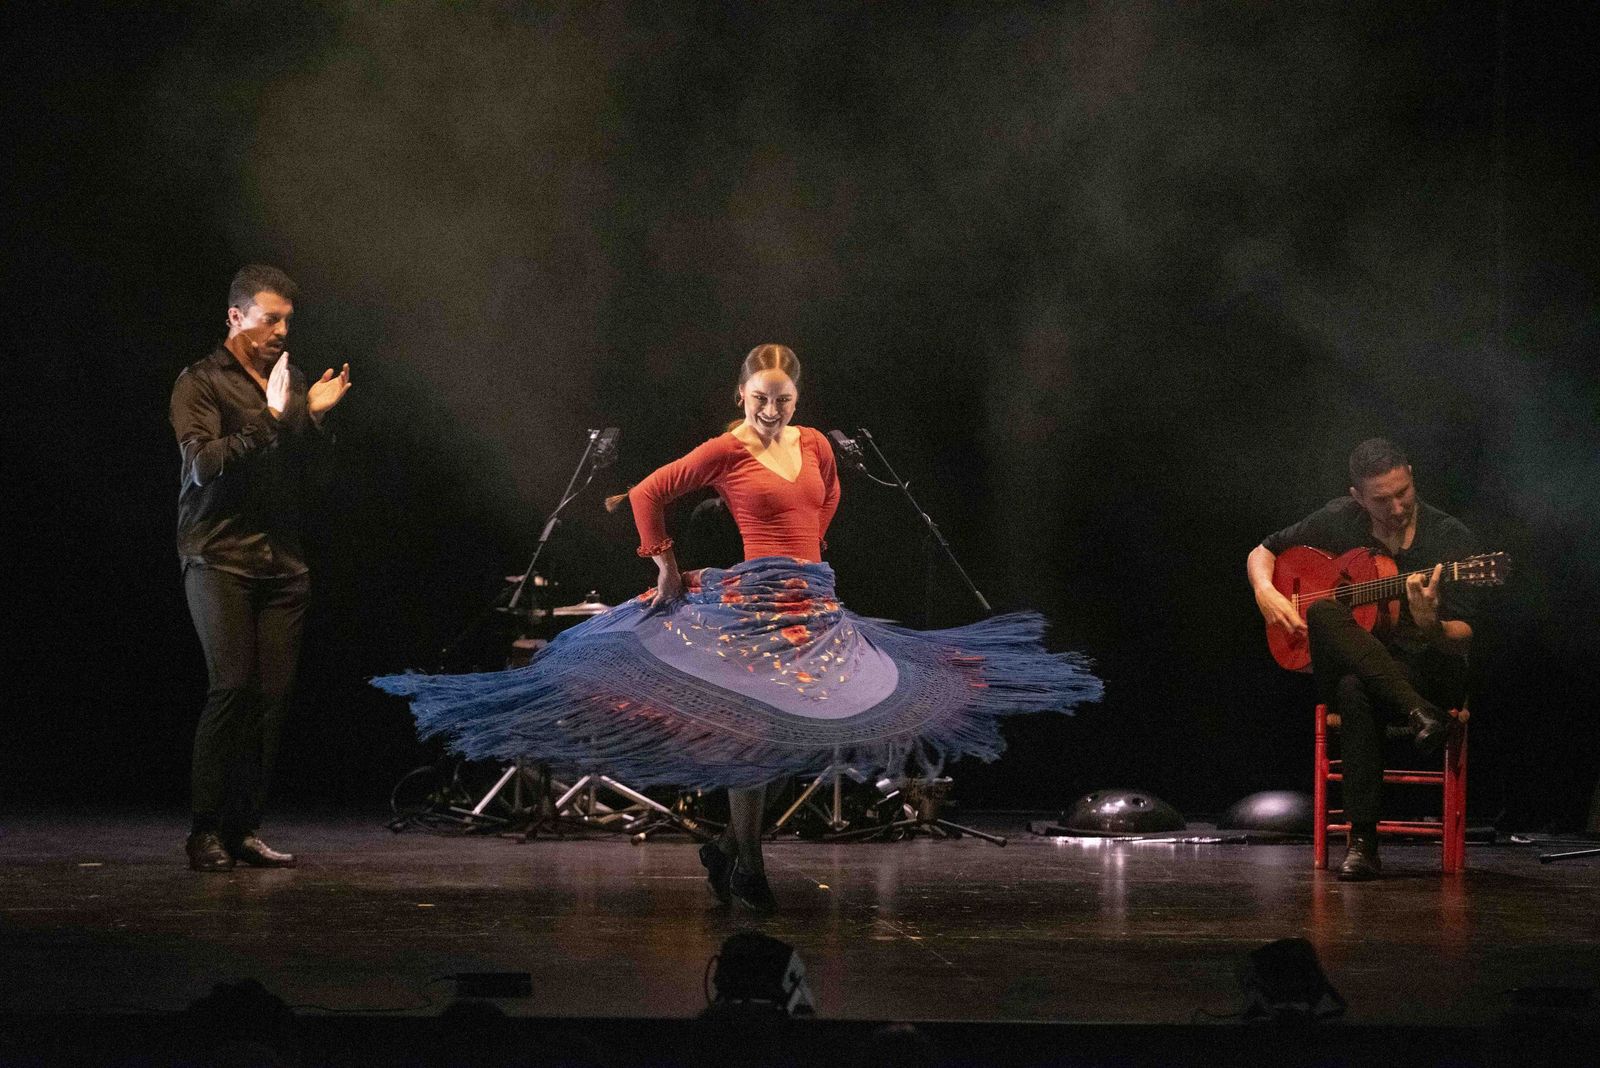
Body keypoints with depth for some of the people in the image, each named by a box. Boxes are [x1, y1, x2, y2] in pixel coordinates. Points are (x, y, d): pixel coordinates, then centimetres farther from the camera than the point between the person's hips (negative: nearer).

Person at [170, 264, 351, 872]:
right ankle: (205, 830, -11)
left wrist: (315, 417, 2)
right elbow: (203, 463, -13)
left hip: (281, 562, 5)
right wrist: (268, 419, -20)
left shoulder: (290, 382, 18)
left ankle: (242, 828, 3)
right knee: (233, 685, -16)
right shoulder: (201, 383, 0)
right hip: (219, 558, -5)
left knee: (272, 693, -3)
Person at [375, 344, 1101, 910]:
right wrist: (665, 564, 0)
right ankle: (746, 862, 7)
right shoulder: (726, 452, -8)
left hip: (815, 600, 6)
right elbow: (647, 494, -3)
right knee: (751, 727, -4)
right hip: (754, 598, -6)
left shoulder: (814, 444, 8)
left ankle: (729, 844, 23)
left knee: (791, 725, 8)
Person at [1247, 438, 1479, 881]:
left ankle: (1364, 840, -36)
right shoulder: (1338, 521, 3)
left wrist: (1429, 625, -36)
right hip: (1348, 663, 2)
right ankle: (1421, 714, -41)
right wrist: (1266, 594, -6)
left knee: (1355, 688, -39)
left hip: (1424, 671, -2)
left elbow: (1462, 640, -12)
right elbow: (1262, 552, 17)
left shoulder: (1451, 537, -6)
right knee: (1320, 613, -33)